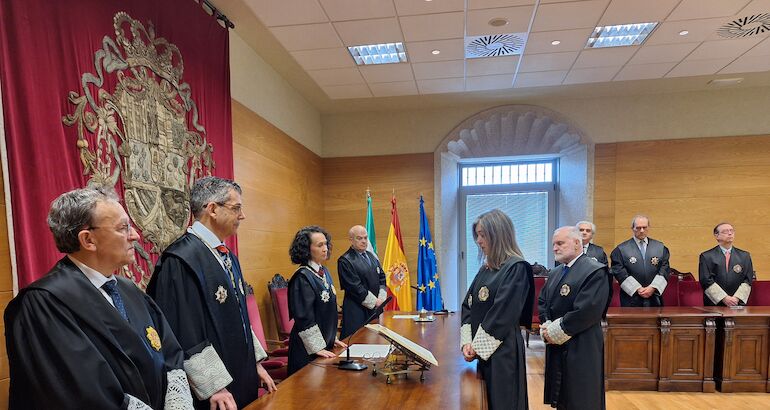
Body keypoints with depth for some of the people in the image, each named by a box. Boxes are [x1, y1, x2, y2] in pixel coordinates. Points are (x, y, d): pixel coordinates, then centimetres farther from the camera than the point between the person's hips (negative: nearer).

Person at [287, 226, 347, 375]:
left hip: (326, 342, 8)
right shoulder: (302, 277, -20)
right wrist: (317, 348, -17)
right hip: (308, 349, -8)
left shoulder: (324, 272, 5)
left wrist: (333, 337, 13)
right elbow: (304, 317, -20)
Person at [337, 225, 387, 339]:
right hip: (356, 311, -7)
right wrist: (375, 301, -11)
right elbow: (355, 288, -16)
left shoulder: (372, 256, 13)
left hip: (376, 308, 7)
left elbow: (382, 278, 15)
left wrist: (381, 298, 0)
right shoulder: (345, 261, -12)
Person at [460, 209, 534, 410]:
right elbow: (468, 305, 8)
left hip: (502, 350, -7)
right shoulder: (486, 267, 10)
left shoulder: (516, 268, -14)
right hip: (480, 350, 7)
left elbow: (502, 313, -18)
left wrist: (478, 346, -14)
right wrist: (467, 342, -4)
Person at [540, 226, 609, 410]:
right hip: (556, 348, 7)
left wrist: (556, 332, -15)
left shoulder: (595, 271, -14)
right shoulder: (556, 272, 13)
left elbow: (586, 312, -22)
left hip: (581, 350, -7)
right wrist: (546, 327, -4)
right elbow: (542, 302, 13)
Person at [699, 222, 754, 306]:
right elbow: (706, 281, -8)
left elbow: (748, 280, 4)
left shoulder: (745, 256, 11)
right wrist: (724, 298, -15)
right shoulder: (706, 257, -1)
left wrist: (737, 298, -9)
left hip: (738, 304, 3)